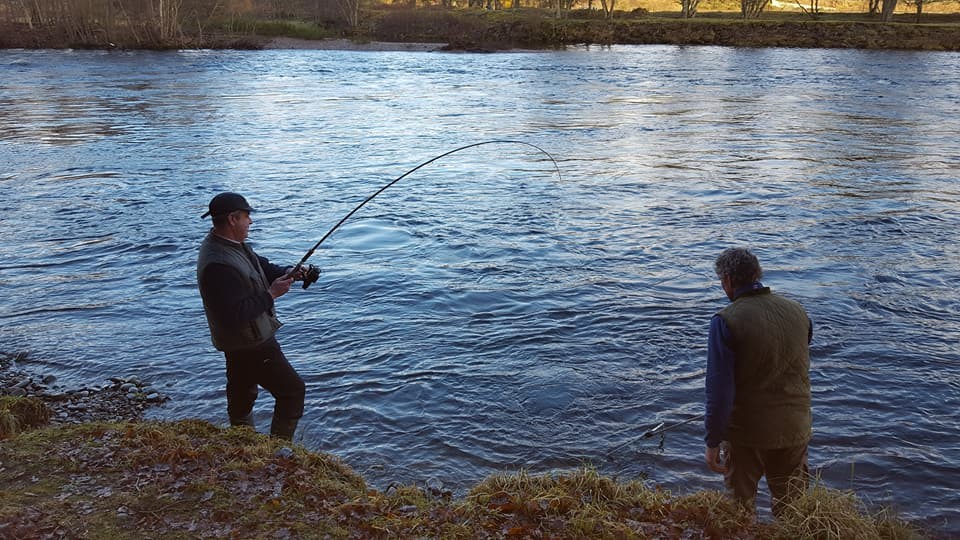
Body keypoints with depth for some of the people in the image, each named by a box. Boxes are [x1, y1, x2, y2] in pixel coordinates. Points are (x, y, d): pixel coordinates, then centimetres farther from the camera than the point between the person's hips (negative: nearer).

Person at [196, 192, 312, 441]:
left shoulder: (230, 243, 1)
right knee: (292, 390, 1)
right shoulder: (218, 265, -32)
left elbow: (261, 266, 13)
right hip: (250, 345, -10)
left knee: (242, 394, 24)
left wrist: (287, 273, -6)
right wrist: (271, 294, -26)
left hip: (241, 342, 10)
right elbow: (234, 315, -34)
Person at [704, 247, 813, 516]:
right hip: (795, 429, 5)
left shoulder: (726, 321, -18)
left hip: (747, 432, -5)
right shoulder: (798, 312, -1)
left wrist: (713, 443, -13)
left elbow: (719, 390, -20)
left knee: (740, 506, 15)